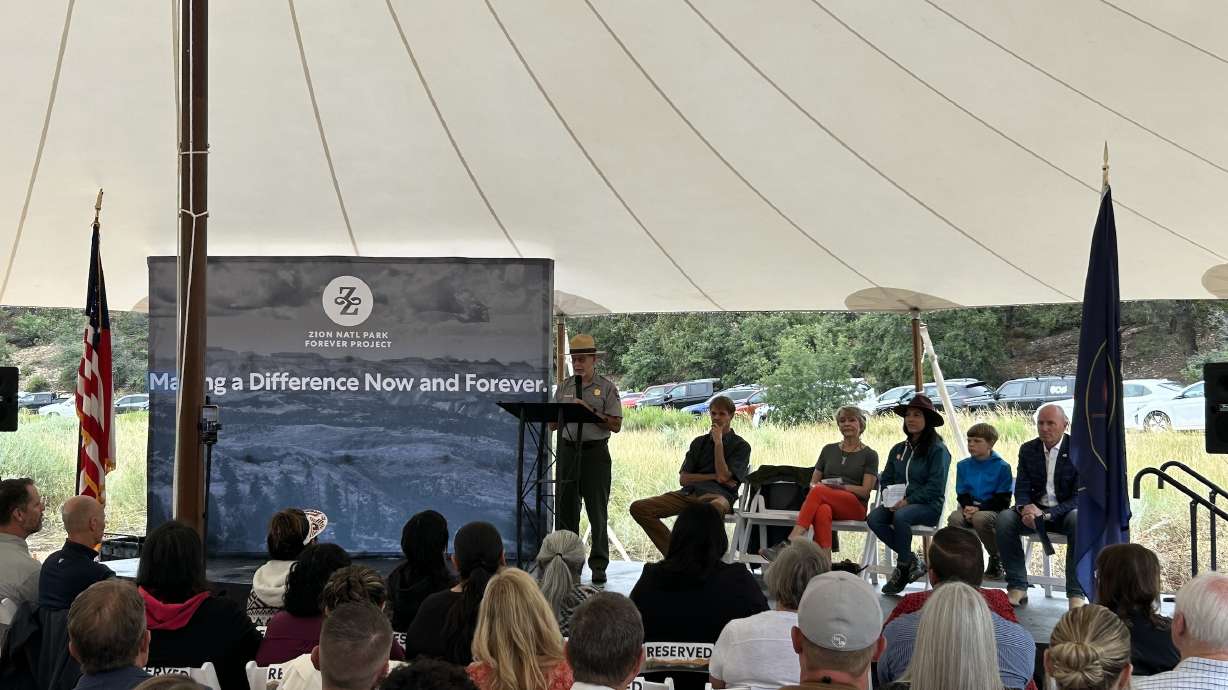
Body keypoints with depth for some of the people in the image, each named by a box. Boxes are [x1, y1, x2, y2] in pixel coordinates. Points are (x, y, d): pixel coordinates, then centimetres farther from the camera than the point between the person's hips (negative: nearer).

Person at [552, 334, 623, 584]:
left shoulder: (606, 388, 1)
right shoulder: (564, 387, 13)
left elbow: (615, 425, -6)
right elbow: (552, 424, 11)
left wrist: (591, 411, -15)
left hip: (595, 452, -4)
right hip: (567, 450, 4)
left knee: (597, 512, -1)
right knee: (565, 510, 6)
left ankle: (599, 566, 4)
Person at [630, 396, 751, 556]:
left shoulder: (741, 446, 10)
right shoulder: (699, 442, 24)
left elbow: (724, 476, -7)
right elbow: (683, 479, 15)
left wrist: (718, 442, 0)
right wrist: (715, 477, 2)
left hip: (717, 495, -5)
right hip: (690, 493, 5)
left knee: (716, 507, -46)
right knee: (638, 508, -15)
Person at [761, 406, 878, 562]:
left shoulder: (869, 455, 12)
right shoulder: (829, 450, 23)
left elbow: (865, 490, 0)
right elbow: (813, 482, 22)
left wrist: (841, 486, -15)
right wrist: (816, 485, -4)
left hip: (855, 507, -3)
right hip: (827, 502, 3)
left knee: (818, 492, -35)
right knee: (823, 511, -39)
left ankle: (789, 543, -47)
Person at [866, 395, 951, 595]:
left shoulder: (937, 450, -3)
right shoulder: (898, 449, 17)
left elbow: (935, 487, -11)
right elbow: (885, 479, 17)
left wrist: (908, 501, -18)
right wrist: (890, 498, -4)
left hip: (928, 505, -6)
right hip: (898, 504, 6)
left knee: (900, 516, -37)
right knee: (873, 519, -25)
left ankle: (903, 567, -18)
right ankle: (911, 560, -10)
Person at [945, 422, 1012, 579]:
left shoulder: (1002, 466, -3)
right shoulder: (963, 465, 12)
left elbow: (1003, 499, -7)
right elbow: (961, 493, 10)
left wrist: (979, 508, -19)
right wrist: (967, 507, -13)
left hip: (993, 510, -3)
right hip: (969, 508, 3)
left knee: (980, 518, -37)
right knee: (954, 518, -30)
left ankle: (996, 558, -11)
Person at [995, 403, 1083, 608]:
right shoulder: (1028, 450, 6)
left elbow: (1079, 496, -13)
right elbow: (1021, 490, 3)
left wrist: (1047, 514, -26)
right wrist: (1025, 508, -22)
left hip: (1066, 512, -3)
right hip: (1034, 510, 3)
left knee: (1079, 520, -37)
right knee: (1004, 518, -26)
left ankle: (1076, 593, -30)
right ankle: (1017, 587, -21)